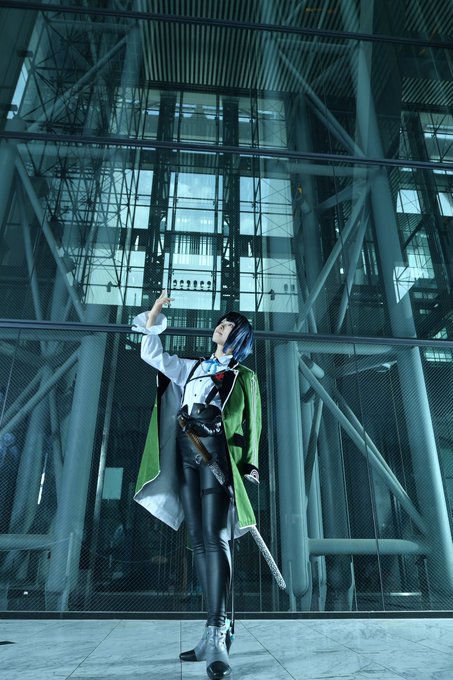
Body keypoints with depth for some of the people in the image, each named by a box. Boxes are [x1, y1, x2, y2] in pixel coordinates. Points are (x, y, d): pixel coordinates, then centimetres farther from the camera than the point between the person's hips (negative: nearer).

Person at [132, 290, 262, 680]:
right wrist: (154, 315, 21)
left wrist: (249, 465, -8)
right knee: (199, 542, 4)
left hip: (217, 454, -5)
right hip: (186, 456, 5)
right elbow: (152, 354, 26)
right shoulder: (192, 368, 25)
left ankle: (217, 637, -14)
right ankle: (216, 631, 11)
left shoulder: (244, 376, 12)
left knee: (215, 540, -14)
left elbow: (252, 424, 4)